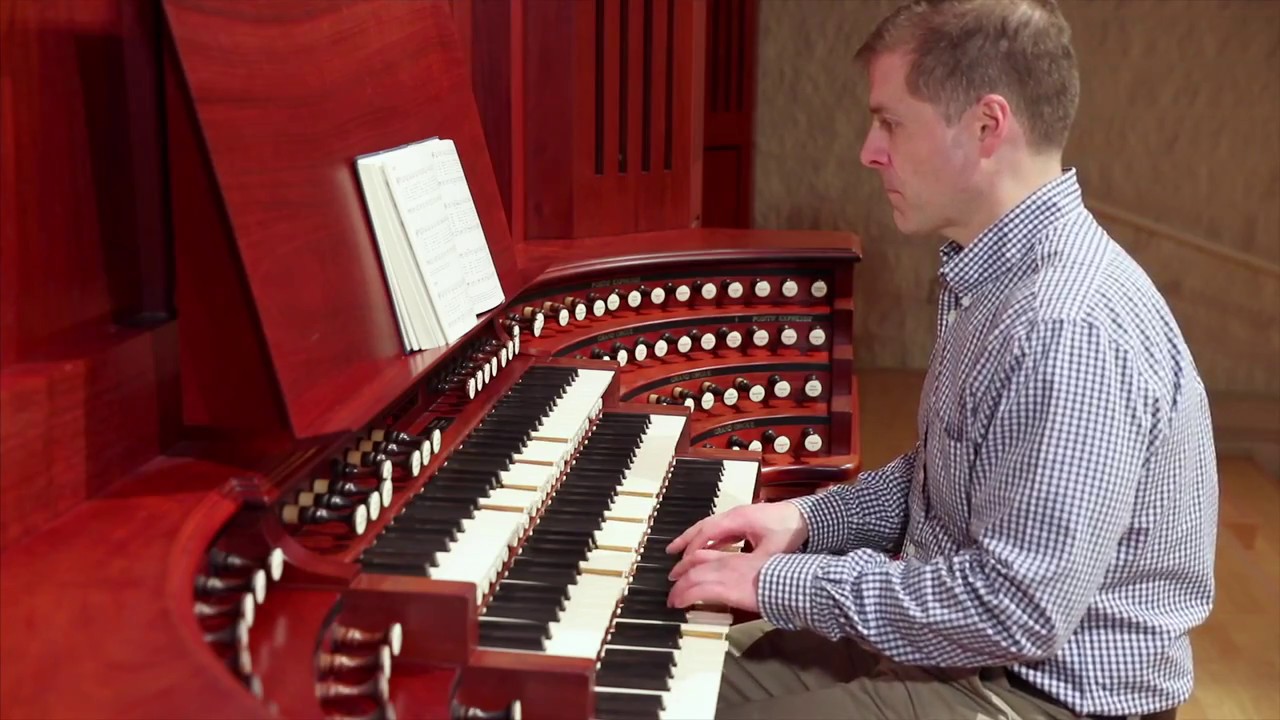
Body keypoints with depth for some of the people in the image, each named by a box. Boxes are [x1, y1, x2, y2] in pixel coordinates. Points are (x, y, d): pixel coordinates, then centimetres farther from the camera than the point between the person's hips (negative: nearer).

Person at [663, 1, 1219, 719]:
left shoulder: (1071, 330, -29)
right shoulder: (998, 273, 4)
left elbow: (1018, 610, -30)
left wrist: (787, 583, -22)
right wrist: (809, 518, 2)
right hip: (961, 637, 9)